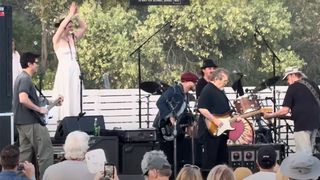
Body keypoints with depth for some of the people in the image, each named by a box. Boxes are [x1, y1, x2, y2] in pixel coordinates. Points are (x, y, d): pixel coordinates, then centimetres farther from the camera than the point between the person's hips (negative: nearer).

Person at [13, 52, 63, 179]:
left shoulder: (21, 78, 18)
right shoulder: (26, 79, -14)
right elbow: (23, 99, -29)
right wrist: (40, 109, -18)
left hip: (22, 122, 10)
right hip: (31, 122, -10)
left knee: (25, 154, 11)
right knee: (46, 152, -7)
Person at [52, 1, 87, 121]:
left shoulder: (72, 38, 13)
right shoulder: (57, 40, -3)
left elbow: (84, 27, 12)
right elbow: (61, 27, -20)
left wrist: (76, 16, 0)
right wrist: (70, 14, -14)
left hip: (74, 71, 6)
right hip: (63, 71, -6)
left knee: (74, 98, 6)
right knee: (64, 99, -7)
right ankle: (63, 120, -6)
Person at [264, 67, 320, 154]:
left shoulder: (293, 87, -8)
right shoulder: (312, 83, 11)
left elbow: (285, 110, -13)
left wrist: (269, 116, -2)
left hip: (302, 124, -7)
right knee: (309, 152, 14)